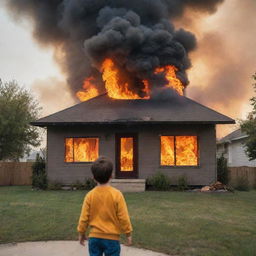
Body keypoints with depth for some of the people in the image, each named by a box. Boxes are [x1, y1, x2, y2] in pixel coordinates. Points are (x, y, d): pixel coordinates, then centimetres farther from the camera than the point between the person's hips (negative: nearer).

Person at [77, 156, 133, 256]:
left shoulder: (90, 195, -6)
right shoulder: (117, 194, -13)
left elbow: (84, 217, -2)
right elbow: (123, 217, -10)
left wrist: (81, 233, 13)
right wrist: (128, 233, 3)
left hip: (94, 237, 2)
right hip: (112, 238, -2)